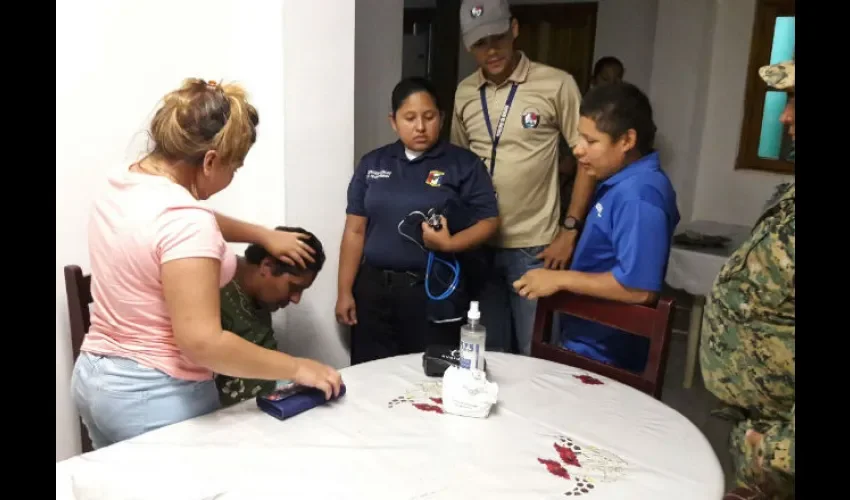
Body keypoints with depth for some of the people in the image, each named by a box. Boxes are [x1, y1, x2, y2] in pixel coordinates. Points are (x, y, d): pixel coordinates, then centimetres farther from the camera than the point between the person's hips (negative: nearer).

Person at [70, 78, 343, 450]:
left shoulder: (120, 185, 2)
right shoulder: (183, 220, -26)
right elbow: (202, 342, -29)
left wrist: (265, 235, 18)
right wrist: (296, 368, -20)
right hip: (157, 396, -8)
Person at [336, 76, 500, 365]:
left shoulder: (464, 164, 1)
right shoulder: (372, 164, 9)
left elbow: (489, 222, -2)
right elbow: (355, 231, 8)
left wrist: (449, 244, -19)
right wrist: (345, 292, 4)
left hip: (434, 291, -2)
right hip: (374, 288, 3)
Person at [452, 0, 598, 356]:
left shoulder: (557, 85, -9)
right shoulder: (464, 94, 5)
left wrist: (569, 231, -10)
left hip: (534, 247, -4)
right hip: (479, 244, 4)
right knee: (488, 353, 18)